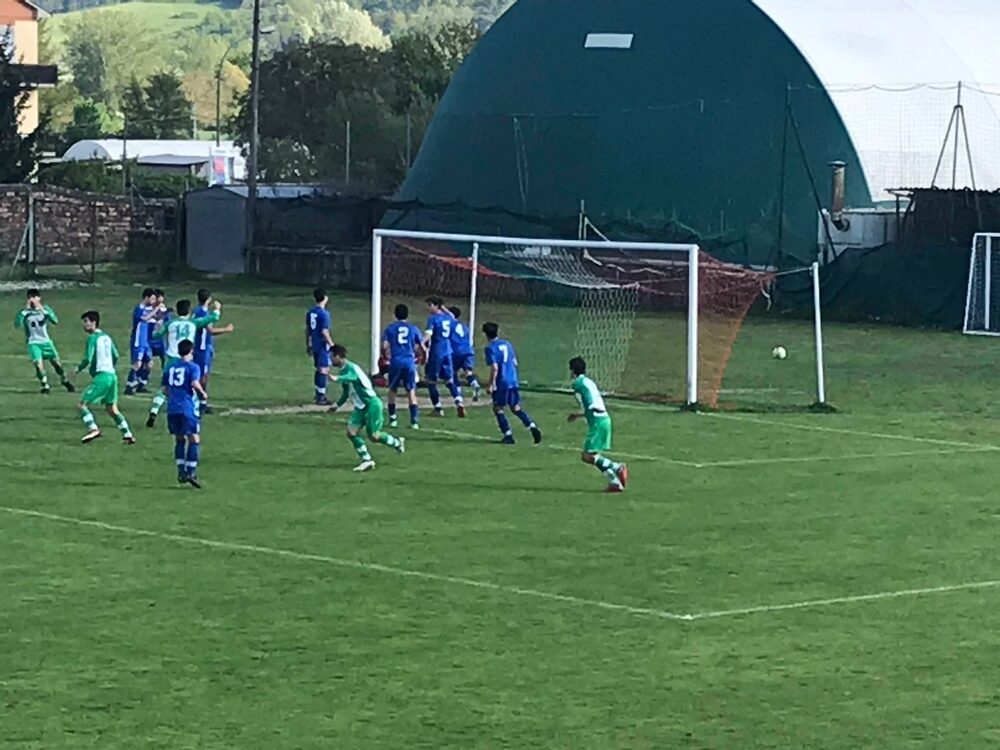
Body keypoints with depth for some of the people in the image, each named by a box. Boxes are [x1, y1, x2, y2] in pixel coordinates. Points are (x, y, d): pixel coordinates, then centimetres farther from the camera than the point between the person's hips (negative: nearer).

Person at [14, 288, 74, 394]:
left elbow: (55, 321, -17)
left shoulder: (45, 309, -2)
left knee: (56, 362, 6)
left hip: (46, 341, 2)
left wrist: (43, 310, -24)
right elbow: (17, 324, -21)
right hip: (33, 343, -2)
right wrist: (25, 310, -25)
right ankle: (45, 385, 0)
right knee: (38, 364, -18)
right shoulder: (25, 312, -6)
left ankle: (64, 380, 32)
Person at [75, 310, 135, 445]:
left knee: (82, 403, -5)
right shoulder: (106, 337, 15)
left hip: (101, 376, -8)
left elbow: (88, 359, -15)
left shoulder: (92, 338, -9)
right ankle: (128, 434, 12)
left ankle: (93, 429, -19)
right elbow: (116, 356, 21)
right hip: (112, 375, 8)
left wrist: (78, 368, 1)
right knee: (111, 408, 16)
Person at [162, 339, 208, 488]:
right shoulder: (193, 367, -2)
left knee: (179, 439, 15)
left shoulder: (170, 367, 15)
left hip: (172, 409, 6)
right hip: (188, 409, -6)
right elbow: (195, 383, -18)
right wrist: (203, 395, -1)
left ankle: (181, 472, 11)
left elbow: (164, 389, 14)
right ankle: (191, 472, -15)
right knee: (194, 439, -3)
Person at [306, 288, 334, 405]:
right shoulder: (324, 313, -17)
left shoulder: (311, 312, 7)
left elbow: (307, 329, 14)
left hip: (314, 345, 8)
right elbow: (324, 332, -20)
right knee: (324, 370, -3)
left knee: (319, 369, 19)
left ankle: (319, 394, 27)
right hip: (323, 345, -8)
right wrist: (332, 344, -12)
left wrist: (308, 345, 22)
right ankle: (321, 397, -3)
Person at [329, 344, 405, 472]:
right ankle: (367, 460, 0)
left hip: (371, 403, -9)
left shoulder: (351, 367, -18)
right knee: (352, 432, -6)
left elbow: (352, 377, -45)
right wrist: (337, 404, 19)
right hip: (360, 407, 9)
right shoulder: (343, 371, 11)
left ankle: (397, 442, 21)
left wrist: (337, 379, -60)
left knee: (373, 435, -5)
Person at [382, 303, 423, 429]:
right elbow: (422, 347, 7)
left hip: (395, 362, 0)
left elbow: (384, 346, -3)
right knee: (411, 391, 4)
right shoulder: (413, 329, 6)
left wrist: (385, 356, 17)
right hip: (410, 362, 0)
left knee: (392, 390, 15)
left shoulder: (390, 328, 4)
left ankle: (392, 418, 14)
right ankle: (414, 420, -5)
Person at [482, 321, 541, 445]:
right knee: (516, 408, 14)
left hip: (502, 382, -7)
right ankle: (532, 426, -3)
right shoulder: (507, 344, 12)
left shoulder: (490, 348, -10)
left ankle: (508, 435, 3)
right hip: (514, 381, 7)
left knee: (498, 408, 7)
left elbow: (494, 368, -18)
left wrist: (491, 384, -12)